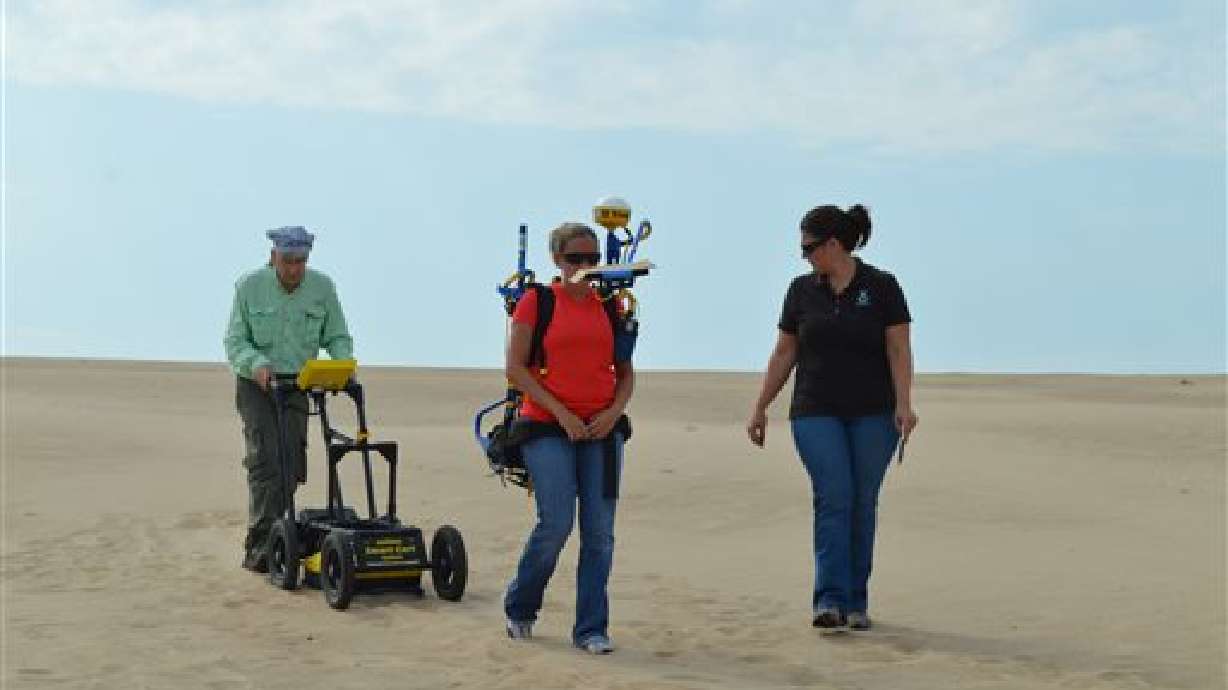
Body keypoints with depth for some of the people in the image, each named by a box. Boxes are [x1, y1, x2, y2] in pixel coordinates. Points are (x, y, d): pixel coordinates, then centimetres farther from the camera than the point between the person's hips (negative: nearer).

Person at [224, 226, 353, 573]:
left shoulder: (322, 287, -3)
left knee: (291, 465, 0)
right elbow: (234, 340, -8)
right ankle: (259, 548, -17)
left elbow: (337, 337, 3)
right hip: (256, 384, -3)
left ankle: (274, 539, 15)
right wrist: (257, 364, -28)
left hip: (297, 386, 3)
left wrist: (343, 366, -18)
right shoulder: (250, 286, -10)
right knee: (266, 462, -17)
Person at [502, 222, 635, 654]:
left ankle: (591, 630, 8)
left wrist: (615, 411, -5)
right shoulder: (536, 301, 1)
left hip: (602, 428, 4)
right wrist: (561, 412, -11)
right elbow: (515, 368, -4)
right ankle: (519, 610, 14)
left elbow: (626, 372, 15)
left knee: (599, 532, -1)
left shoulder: (611, 306, 11)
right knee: (556, 524, -11)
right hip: (547, 427, -4)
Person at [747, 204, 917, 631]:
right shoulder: (802, 290, 6)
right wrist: (760, 408, 9)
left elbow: (899, 349, -6)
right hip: (817, 414, 1)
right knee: (833, 498, -12)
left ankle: (856, 602, 12)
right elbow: (784, 353, 10)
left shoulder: (881, 286, -1)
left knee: (863, 504, 2)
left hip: (873, 415, -1)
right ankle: (829, 601, -16)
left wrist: (903, 403, -17)